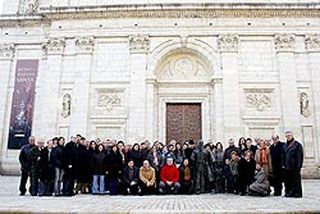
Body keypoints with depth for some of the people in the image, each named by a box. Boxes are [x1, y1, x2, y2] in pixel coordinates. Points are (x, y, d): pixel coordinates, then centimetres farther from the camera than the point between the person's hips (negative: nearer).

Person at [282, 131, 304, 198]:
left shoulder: (297, 144, -4)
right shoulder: (285, 146, 15)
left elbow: (300, 156, -8)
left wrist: (299, 165, -13)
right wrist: (283, 164, 9)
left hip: (295, 167, -6)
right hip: (287, 167, 6)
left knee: (296, 180, 0)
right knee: (288, 181, 7)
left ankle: (297, 193, 7)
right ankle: (289, 192, 15)